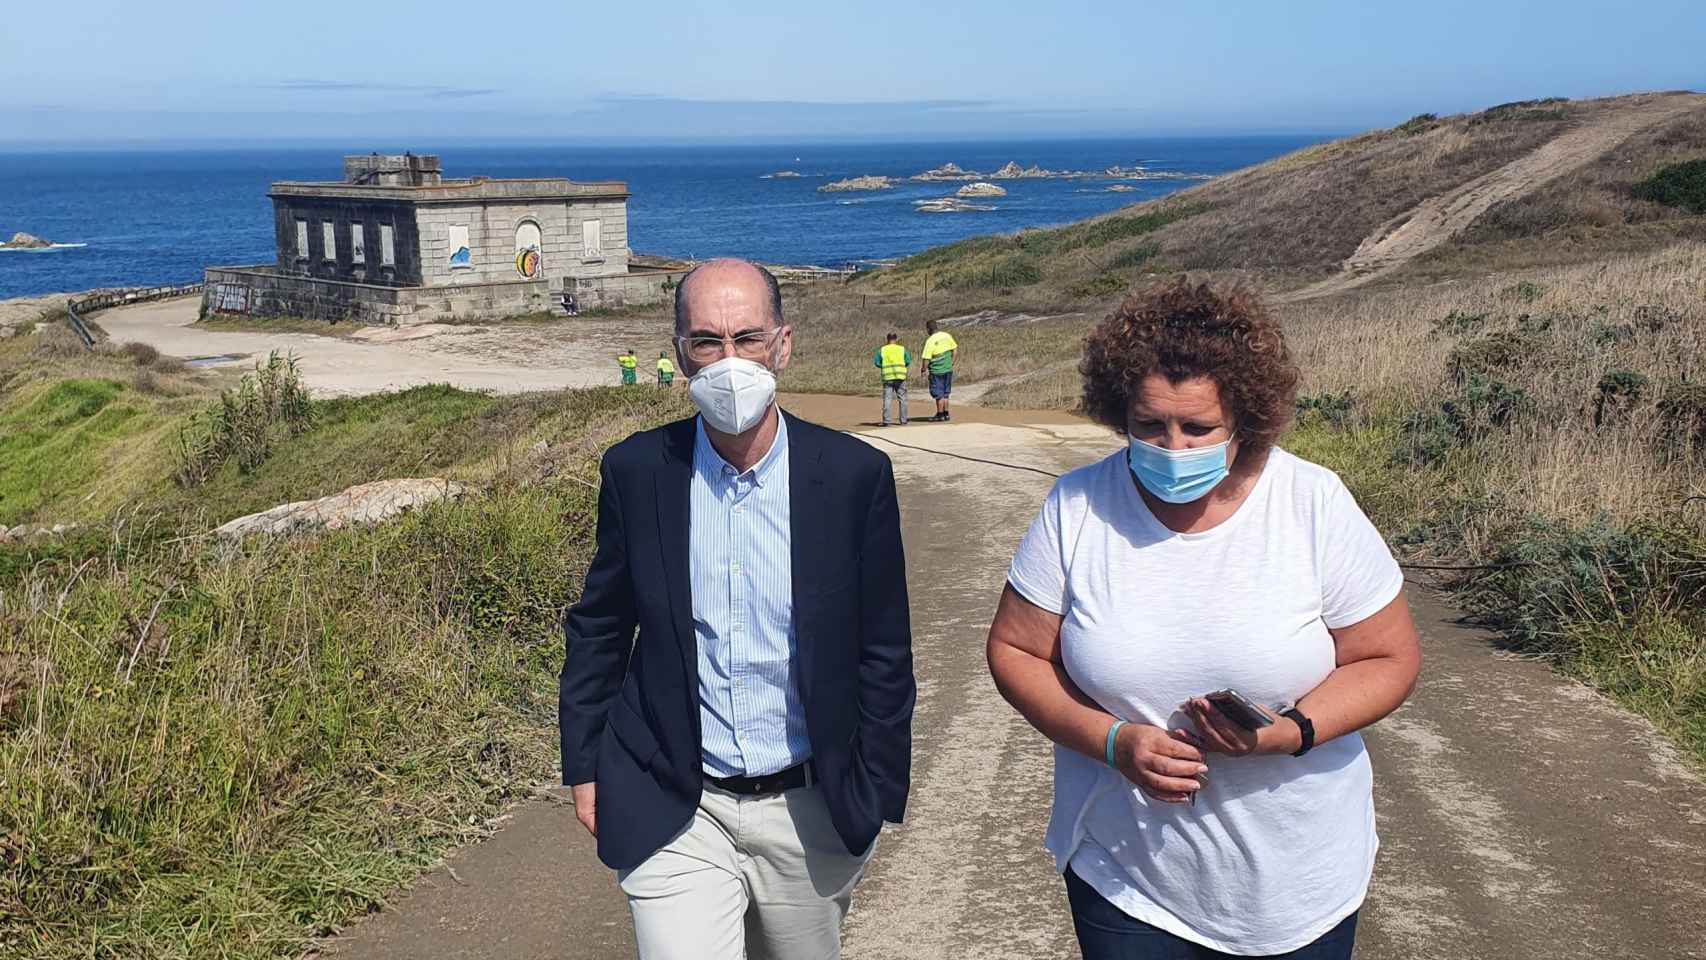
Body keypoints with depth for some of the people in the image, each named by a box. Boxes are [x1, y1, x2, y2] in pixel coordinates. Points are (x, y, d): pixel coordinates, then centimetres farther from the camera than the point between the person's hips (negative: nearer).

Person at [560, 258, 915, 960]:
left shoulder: (856, 475, -9)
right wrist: (584, 765, 7)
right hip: (676, 816, 0)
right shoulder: (636, 471, -6)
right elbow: (597, 627, 6)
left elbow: (883, 652, -2)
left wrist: (876, 797, -1)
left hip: (810, 815, 1)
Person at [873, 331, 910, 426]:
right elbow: (908, 362, 1)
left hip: (887, 377, 0)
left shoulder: (882, 350, 3)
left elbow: (876, 362, 0)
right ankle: (903, 421, 9)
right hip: (900, 376, 0)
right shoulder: (902, 349, 3)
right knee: (902, 399, 9)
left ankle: (886, 421, -6)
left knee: (887, 399, 1)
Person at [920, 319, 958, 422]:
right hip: (948, 369, 6)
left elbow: (926, 359, -18)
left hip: (936, 371, -6)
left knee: (938, 394, 4)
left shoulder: (930, 341, -18)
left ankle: (940, 415, 10)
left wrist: (924, 369, -2)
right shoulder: (947, 335, 1)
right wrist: (952, 362, 19)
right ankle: (946, 414, 22)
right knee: (945, 394, 17)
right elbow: (955, 349, 9)